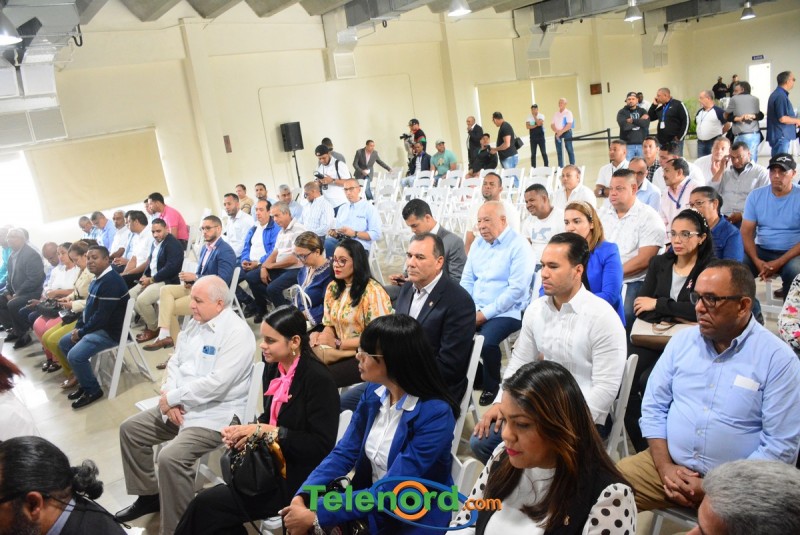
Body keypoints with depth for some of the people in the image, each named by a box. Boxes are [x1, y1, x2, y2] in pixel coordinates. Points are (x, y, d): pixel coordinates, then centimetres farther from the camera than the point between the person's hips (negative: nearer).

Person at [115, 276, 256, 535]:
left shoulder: (237, 333, -21)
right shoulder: (195, 323, 8)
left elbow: (216, 383, -27)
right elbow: (175, 362, 10)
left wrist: (172, 398, -17)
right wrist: (169, 396, -9)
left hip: (215, 414, -10)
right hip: (180, 405, 10)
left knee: (171, 456, -28)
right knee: (130, 429, 10)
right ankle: (149, 496, 27)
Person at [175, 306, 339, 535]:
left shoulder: (318, 378, -20)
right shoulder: (273, 369, 3)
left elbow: (322, 445, -21)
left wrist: (266, 431, -22)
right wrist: (245, 430, -6)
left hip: (297, 479, -7)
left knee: (206, 505, -14)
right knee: (206, 503, -13)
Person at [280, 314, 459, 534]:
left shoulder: (435, 414, -24)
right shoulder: (374, 393, -4)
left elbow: (391, 490, -24)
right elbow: (344, 452, 1)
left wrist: (316, 516, -25)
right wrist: (302, 496, -14)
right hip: (371, 502, 5)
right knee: (296, 517, -11)